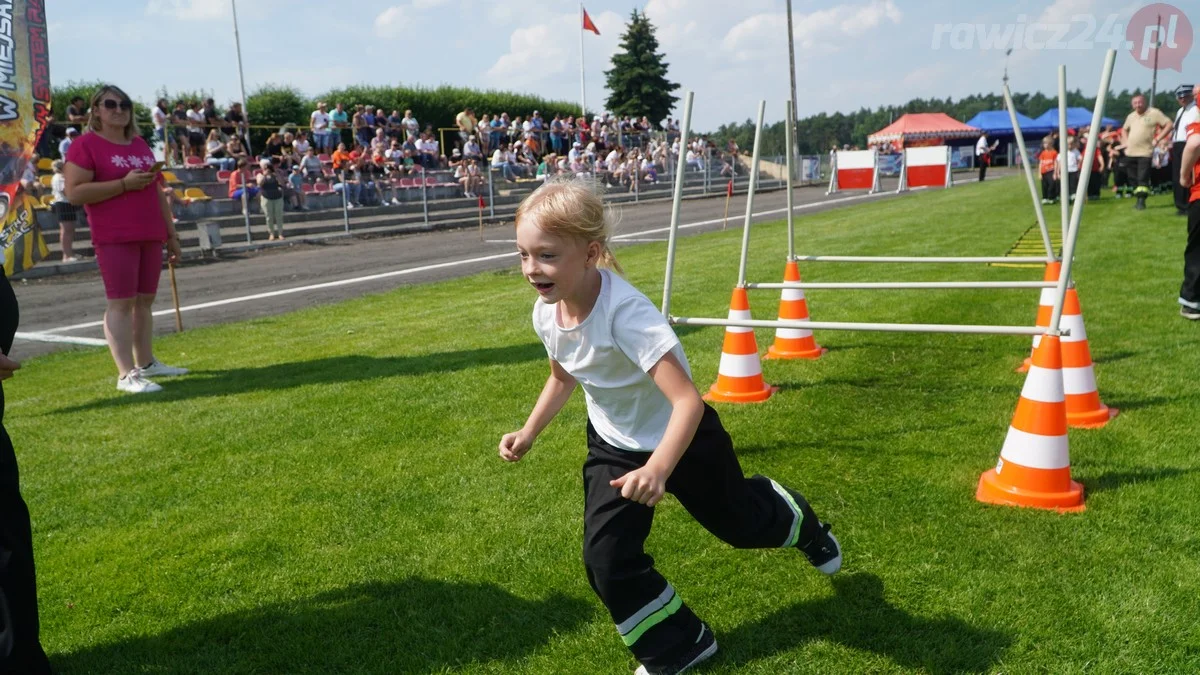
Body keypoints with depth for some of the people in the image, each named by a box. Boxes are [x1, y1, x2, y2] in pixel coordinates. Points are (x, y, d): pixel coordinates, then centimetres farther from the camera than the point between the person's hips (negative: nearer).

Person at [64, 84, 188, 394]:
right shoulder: (86, 145, -3)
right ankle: (126, 374, -8)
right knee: (121, 303, -8)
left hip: (150, 236, 7)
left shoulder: (140, 145, 18)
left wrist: (171, 234, 19)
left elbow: (158, 191, 22)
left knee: (144, 301, 10)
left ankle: (145, 363, 19)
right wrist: (124, 184, -18)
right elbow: (74, 192, -12)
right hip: (115, 238, -7)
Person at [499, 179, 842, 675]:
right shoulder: (546, 313, -17)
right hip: (613, 445, 5)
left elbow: (688, 401, -45)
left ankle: (800, 524, 57)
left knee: (740, 522, 19)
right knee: (606, 559, -5)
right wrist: (529, 434, 2)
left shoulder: (625, 312, -39)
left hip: (680, 439, -5)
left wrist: (658, 469, -59)